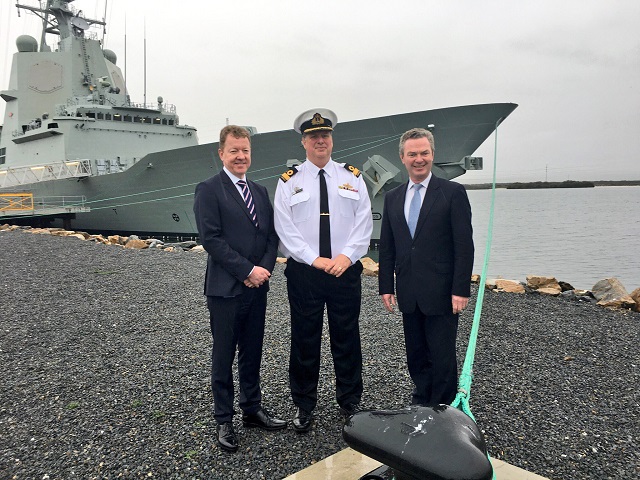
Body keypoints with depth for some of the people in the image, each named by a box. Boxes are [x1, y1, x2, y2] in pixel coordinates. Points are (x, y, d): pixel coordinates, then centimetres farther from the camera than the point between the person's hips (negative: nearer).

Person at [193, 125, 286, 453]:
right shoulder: (208, 190, -7)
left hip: (257, 287, 6)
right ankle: (224, 420, 21)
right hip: (225, 288, -6)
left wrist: (265, 268, -8)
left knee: (252, 352, 16)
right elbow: (211, 239, -16)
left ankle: (252, 410, 31)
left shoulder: (260, 191, 13)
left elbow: (271, 235, 10)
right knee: (224, 356, 7)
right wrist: (248, 271, -17)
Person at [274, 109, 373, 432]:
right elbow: (285, 227, -5)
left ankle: (350, 402, 28)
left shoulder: (352, 177, 7)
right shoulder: (289, 181, 2)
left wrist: (347, 256, -12)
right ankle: (304, 406, 25)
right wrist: (314, 260, -13)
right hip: (303, 272, -1)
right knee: (304, 339, 8)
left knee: (347, 338, 11)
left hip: (346, 270, 1)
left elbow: (364, 221, 1)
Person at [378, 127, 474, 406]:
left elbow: (464, 245, -8)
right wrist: (386, 286, 6)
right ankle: (422, 400, 32)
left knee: (442, 356, 4)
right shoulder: (392, 198, 10)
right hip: (409, 294, 5)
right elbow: (386, 247, 11)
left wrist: (461, 290, -13)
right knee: (416, 355, 15)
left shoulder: (453, 193, -4)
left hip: (441, 292, -4)